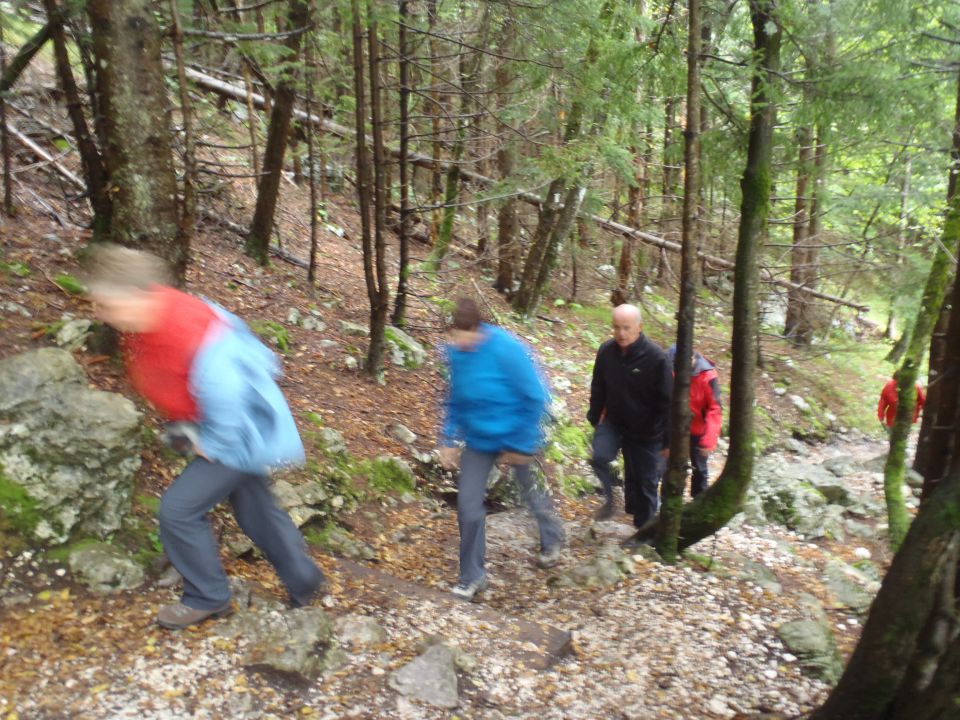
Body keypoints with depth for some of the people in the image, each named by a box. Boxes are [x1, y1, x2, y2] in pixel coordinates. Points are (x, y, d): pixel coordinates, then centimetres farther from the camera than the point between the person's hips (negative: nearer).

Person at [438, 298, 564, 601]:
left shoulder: (507, 349, -28)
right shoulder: (455, 352, -11)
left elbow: (534, 399, -20)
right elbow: (455, 400, 4)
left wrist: (521, 445, -15)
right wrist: (449, 440, -3)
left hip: (516, 439, -4)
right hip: (478, 440, 4)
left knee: (532, 494, 20)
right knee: (468, 506, -1)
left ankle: (552, 541, 51)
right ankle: (473, 576, 19)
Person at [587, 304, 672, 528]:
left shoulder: (656, 357, -23)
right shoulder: (606, 351, -10)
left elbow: (667, 401, -16)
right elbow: (598, 388, 5)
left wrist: (668, 440, -13)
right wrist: (595, 419, 11)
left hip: (647, 430, -2)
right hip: (614, 420, 3)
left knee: (646, 481, 8)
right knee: (599, 457, -22)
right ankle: (609, 498, 5)